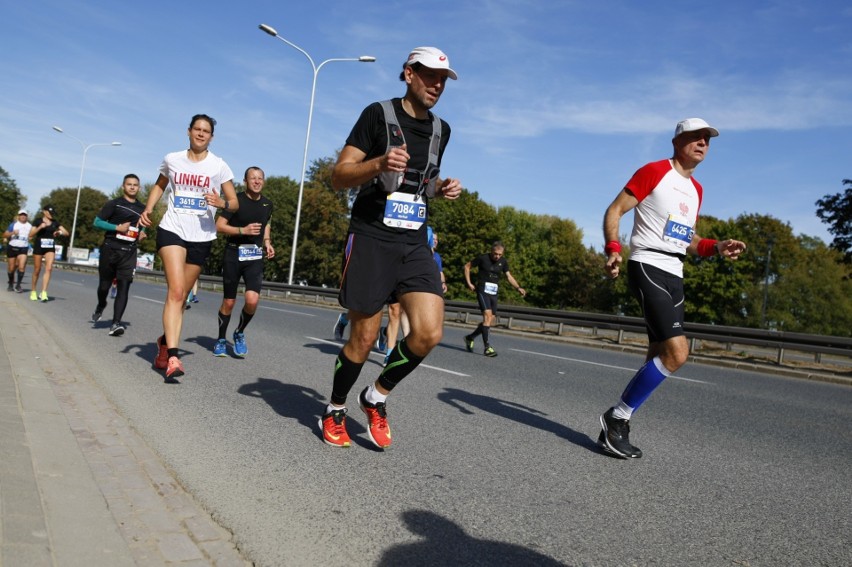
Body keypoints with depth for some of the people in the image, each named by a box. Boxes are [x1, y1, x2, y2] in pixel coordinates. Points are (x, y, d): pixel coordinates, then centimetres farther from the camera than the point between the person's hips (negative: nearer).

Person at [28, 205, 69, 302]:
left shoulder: (55, 223, 9)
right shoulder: (38, 221, 0)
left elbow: (67, 232, 7)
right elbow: (31, 235, -5)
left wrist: (60, 232, -14)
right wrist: (40, 227, -18)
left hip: (50, 248, 2)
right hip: (38, 247, -2)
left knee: (49, 268, -15)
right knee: (37, 270, 6)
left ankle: (43, 293, -18)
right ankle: (33, 292, 23)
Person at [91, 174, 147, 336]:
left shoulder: (142, 209, 13)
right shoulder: (113, 204, 1)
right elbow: (97, 222, -3)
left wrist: (142, 234, 9)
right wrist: (118, 227, -15)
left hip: (129, 253, 2)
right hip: (110, 249, -2)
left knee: (124, 287, -11)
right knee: (104, 285, 10)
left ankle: (116, 323, -14)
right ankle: (100, 307, 42)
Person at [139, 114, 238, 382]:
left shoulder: (218, 166, 1)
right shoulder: (172, 159, 6)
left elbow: (234, 203, 1)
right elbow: (160, 185, 24)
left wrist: (222, 203, -21)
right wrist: (148, 208, 8)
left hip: (201, 237, 1)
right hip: (172, 230, -1)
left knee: (181, 296, 9)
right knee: (176, 290, -19)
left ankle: (165, 342, 33)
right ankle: (172, 357, -25)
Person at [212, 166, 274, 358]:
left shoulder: (267, 204, 8)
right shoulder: (236, 200, -6)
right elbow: (219, 225, -8)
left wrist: (267, 242, 9)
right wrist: (243, 230, -20)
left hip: (255, 256, 3)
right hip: (234, 253, -2)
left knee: (252, 300, -16)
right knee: (229, 302, 5)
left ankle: (239, 333, 11)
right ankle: (221, 340, 26)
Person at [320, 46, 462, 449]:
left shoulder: (440, 129, 14)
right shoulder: (378, 114, -4)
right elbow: (338, 177, -7)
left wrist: (443, 188, 6)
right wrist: (379, 164, -25)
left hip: (414, 244, 5)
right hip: (371, 240, -5)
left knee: (429, 332, -11)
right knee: (363, 340, 0)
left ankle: (377, 396, 15)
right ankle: (334, 411, 26)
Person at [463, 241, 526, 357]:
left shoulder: (503, 262, 6)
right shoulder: (483, 258, -6)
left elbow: (509, 276, 11)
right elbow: (467, 266, 4)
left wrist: (518, 288, -4)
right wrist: (469, 283, -2)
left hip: (494, 293, 6)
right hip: (483, 291, -6)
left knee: (490, 322, 5)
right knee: (488, 316, -21)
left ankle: (470, 338, 25)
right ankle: (487, 347, -21)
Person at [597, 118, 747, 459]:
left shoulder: (696, 189, 20)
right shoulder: (654, 171, -3)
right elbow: (614, 211, -7)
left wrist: (717, 248, 8)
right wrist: (613, 248, -23)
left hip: (674, 276, 9)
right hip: (647, 267, -9)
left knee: (661, 357, 6)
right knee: (677, 352, -20)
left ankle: (616, 427, 16)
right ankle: (617, 417, -6)